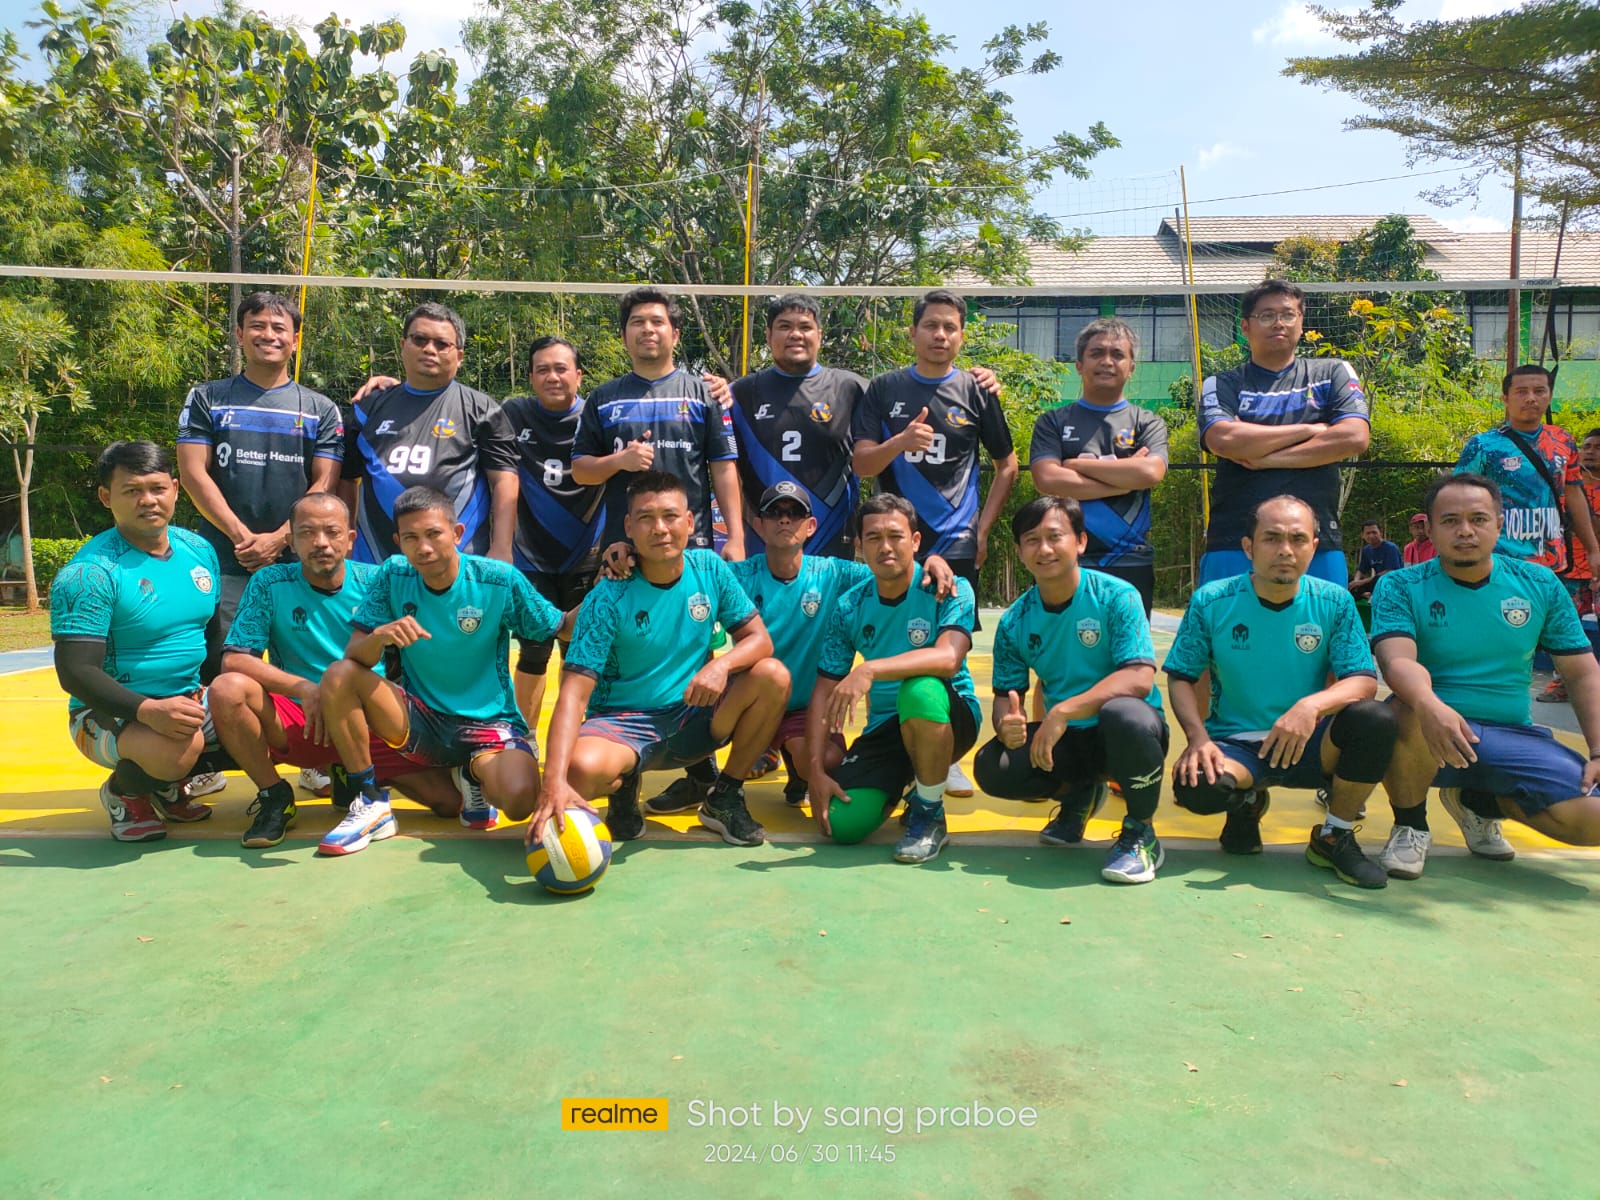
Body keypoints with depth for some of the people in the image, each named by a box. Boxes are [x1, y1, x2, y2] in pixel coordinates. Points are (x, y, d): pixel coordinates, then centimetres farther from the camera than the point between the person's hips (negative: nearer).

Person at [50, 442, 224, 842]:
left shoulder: (200, 550, 5)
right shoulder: (90, 572, -16)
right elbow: (76, 672, -21)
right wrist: (150, 710, -35)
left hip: (191, 701, 7)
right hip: (111, 713, -7)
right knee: (177, 747, -36)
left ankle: (167, 786, 16)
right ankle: (121, 791, 2)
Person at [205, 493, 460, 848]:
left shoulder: (376, 582, -2)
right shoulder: (269, 583, -3)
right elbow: (234, 659, -10)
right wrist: (303, 689, -23)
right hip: (297, 721, 0)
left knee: (451, 799, -17)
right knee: (227, 689, -30)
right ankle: (274, 796, -5)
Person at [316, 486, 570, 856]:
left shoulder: (500, 580, -12)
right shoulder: (393, 576, -5)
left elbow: (564, 629, -4)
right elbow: (354, 656, -7)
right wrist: (379, 636, -30)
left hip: (489, 723, -3)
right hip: (421, 719, 3)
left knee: (519, 799, -33)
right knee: (338, 676, -21)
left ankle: (474, 774, 6)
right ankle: (371, 804, -6)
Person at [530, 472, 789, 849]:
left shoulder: (710, 569, -5)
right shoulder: (608, 599, -17)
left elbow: (759, 639, -4)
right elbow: (574, 694, -24)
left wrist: (722, 665, -29)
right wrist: (555, 782, -39)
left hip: (694, 714, 4)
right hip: (622, 723, -3)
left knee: (773, 676, -21)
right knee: (583, 769, -37)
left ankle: (725, 797, 0)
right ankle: (623, 787, 5)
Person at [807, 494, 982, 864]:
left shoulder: (949, 589, -12)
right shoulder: (851, 607, -1)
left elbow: (948, 658, -31)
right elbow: (824, 691, -1)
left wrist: (869, 670, -43)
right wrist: (816, 770, -9)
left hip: (949, 717, -3)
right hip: (884, 727, 4)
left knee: (921, 690, -39)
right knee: (842, 824, -17)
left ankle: (930, 815, -14)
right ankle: (904, 780, 19)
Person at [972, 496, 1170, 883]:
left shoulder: (1116, 596, -13)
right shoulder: (1015, 621, 0)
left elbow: (1139, 678, -23)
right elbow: (1006, 696, 3)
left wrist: (1064, 712, -33)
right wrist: (1006, 725, -23)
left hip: (1125, 734, -4)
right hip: (1066, 738, 5)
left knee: (1124, 714, -40)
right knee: (991, 768, -21)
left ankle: (1141, 832, -11)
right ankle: (1078, 794, 14)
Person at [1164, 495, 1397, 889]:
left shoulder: (1334, 603, -4)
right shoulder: (1211, 602, -6)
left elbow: (1364, 680, -9)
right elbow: (1181, 677, -1)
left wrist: (1311, 706, -31)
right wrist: (1198, 737, -19)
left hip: (1308, 745, 1)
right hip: (1234, 745, -1)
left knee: (1374, 720, -29)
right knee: (1195, 788, -34)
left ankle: (1335, 838, -3)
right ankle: (1246, 803, 9)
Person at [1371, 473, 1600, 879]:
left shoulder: (1541, 585, 6)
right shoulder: (1400, 588, -4)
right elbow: (1398, 660, -21)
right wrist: (1429, 705, -43)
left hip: (1513, 736, 4)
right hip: (1430, 737, -3)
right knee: (1408, 715, -38)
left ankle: (1478, 803, 15)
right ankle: (1410, 826, -7)